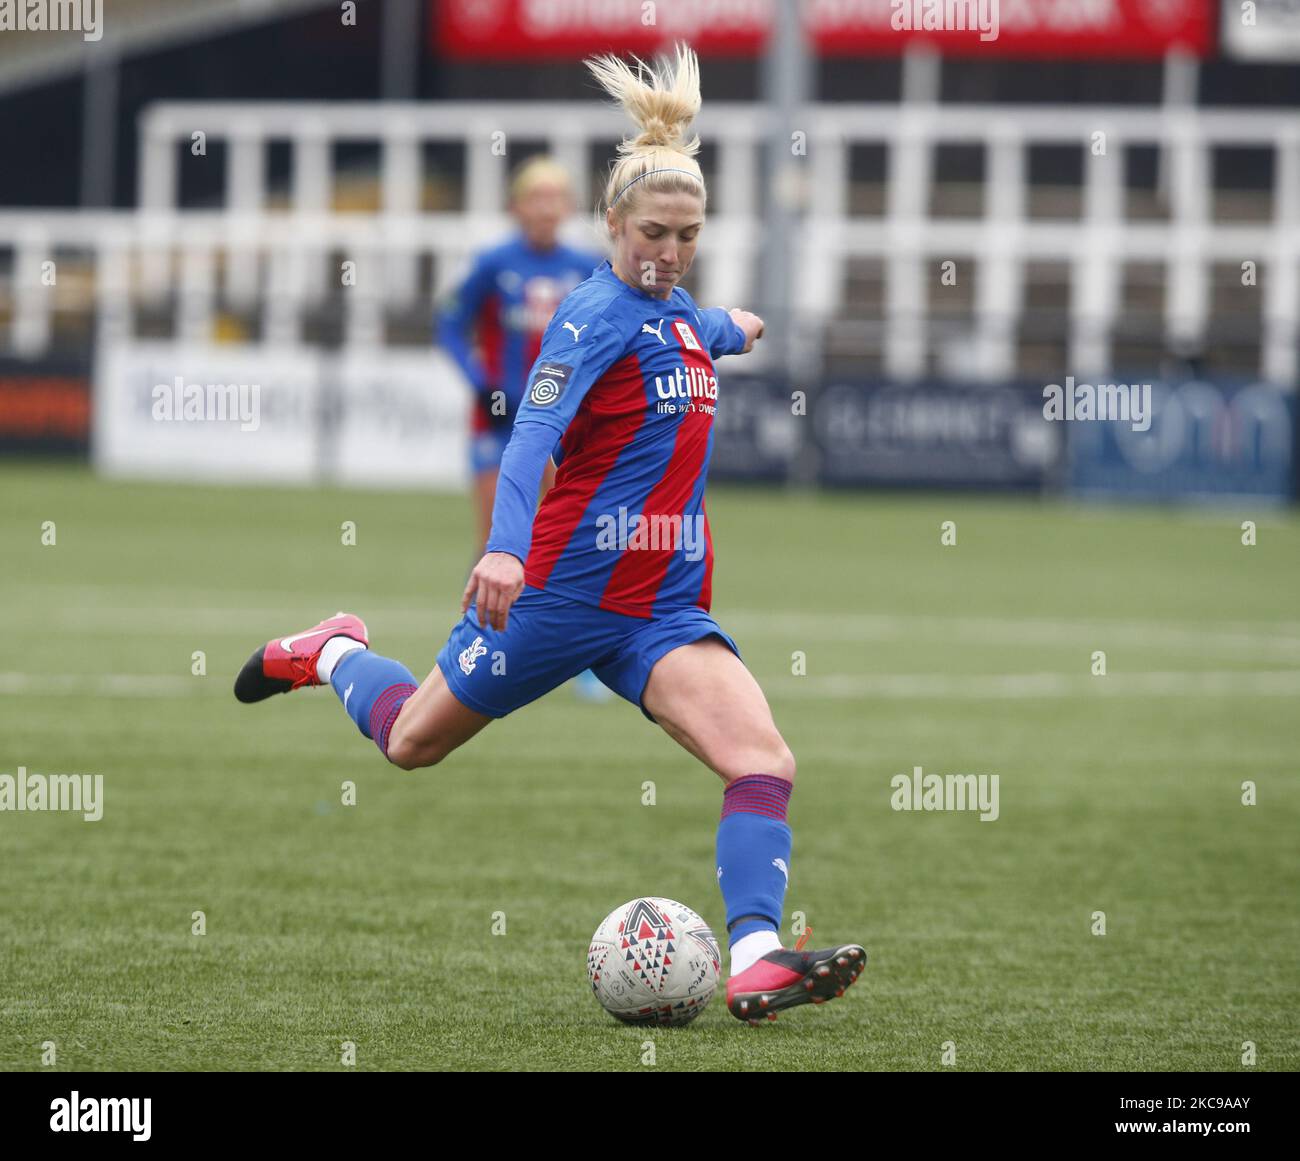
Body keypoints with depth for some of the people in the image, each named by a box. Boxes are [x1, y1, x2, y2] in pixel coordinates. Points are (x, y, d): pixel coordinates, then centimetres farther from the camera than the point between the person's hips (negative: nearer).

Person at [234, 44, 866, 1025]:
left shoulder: (677, 315, 9)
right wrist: (505, 547, -45)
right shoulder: (599, 312, -15)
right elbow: (536, 432, -30)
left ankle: (756, 961, -29)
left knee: (765, 763, -19)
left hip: (665, 608, 6)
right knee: (413, 741, 16)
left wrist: (730, 330, 57)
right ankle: (334, 654, 47)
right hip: (564, 592, -6)